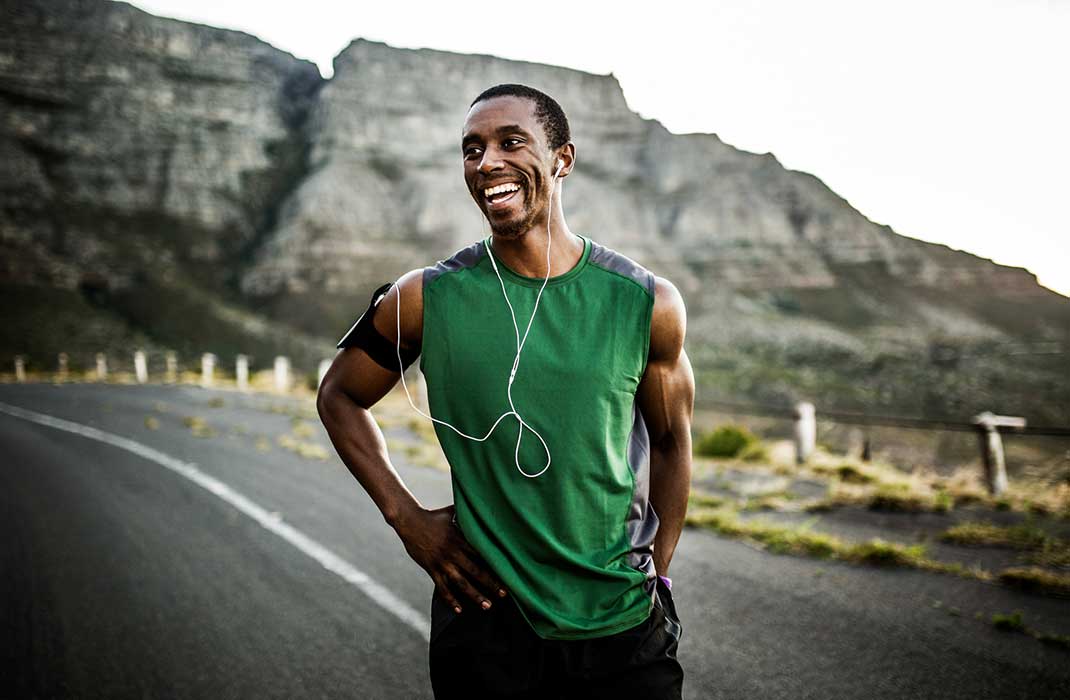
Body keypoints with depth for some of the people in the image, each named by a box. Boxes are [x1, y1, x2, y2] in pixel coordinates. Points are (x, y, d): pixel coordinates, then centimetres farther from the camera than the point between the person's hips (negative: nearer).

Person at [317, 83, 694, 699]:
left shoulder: (647, 303, -6)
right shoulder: (428, 299, -7)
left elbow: (671, 442, 8)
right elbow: (339, 396, 8)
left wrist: (656, 578, 8)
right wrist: (406, 517, -1)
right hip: (484, 620, 0)